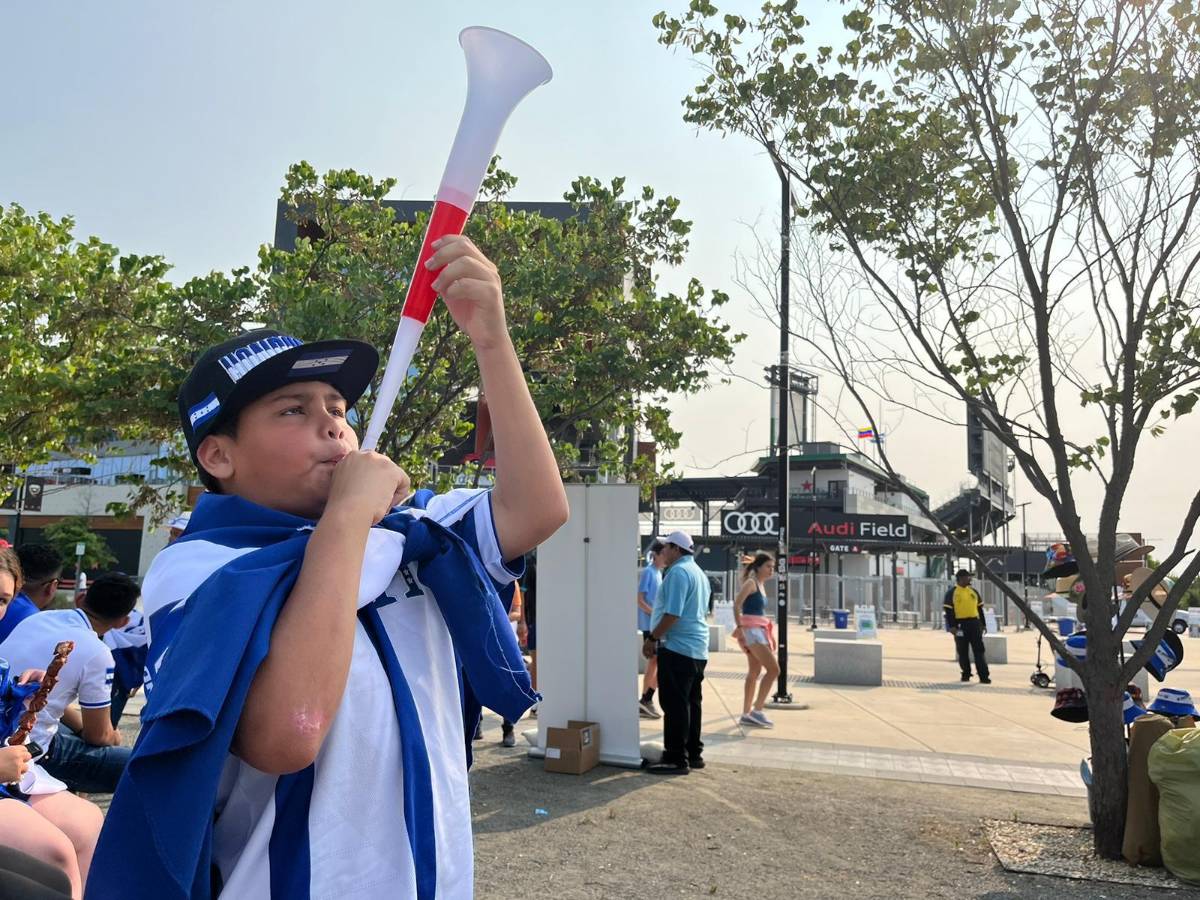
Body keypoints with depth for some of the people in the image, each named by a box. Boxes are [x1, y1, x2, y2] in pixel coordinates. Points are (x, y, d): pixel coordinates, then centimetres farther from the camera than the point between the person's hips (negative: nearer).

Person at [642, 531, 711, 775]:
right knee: (691, 703, 14)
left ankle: (676, 759, -4)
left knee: (675, 705, -6)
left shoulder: (677, 572, -14)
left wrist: (652, 639, -14)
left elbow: (672, 613, -22)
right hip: (698, 649, 10)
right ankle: (694, 754, 19)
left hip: (677, 648, -10)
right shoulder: (699, 573, 17)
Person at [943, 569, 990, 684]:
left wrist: (983, 624, 13)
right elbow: (948, 611, -7)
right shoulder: (951, 593, -3)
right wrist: (952, 626, -14)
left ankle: (984, 676, -2)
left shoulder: (973, 592, 12)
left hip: (974, 623, 3)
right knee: (963, 651, 5)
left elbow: (979, 608, 17)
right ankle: (966, 674, 18)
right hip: (960, 625, -3)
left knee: (979, 650, -1)